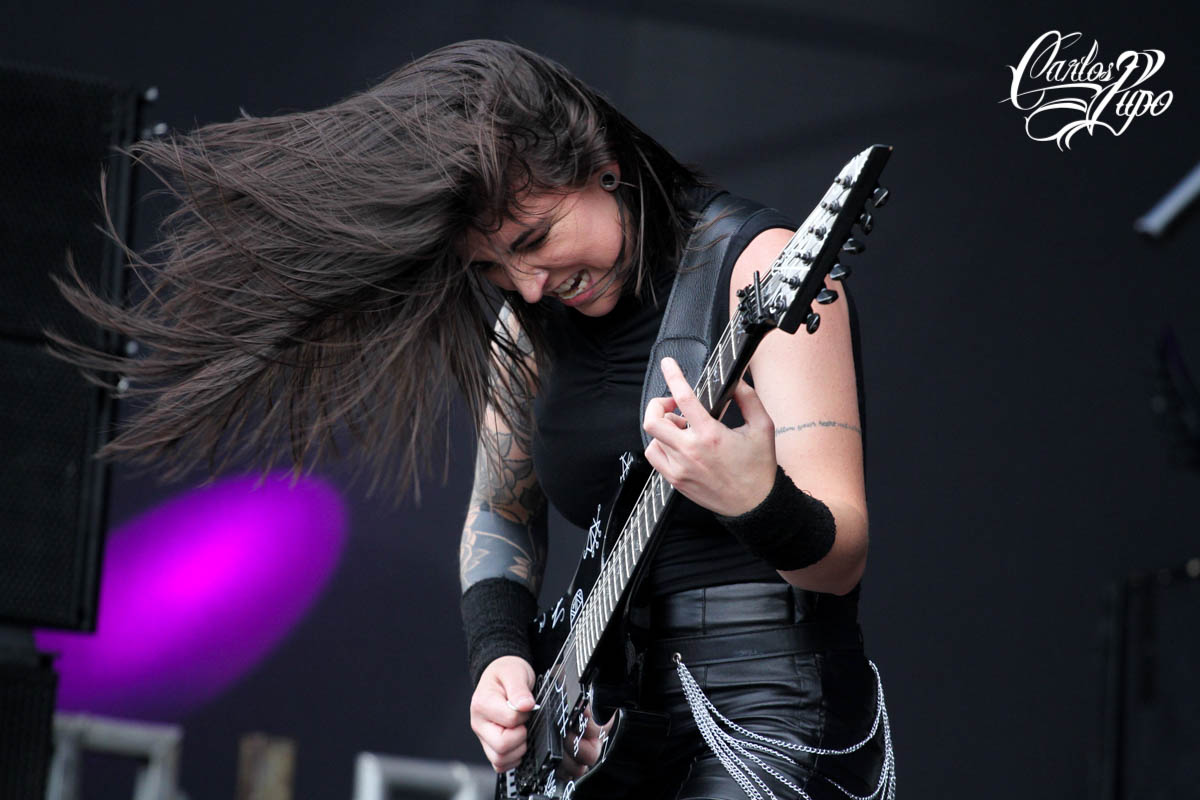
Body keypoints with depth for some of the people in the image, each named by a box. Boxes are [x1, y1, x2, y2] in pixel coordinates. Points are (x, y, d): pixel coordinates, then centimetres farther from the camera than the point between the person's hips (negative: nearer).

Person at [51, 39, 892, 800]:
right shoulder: (528, 320, 8)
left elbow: (839, 556, -17)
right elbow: (501, 513, 20)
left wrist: (759, 505, -39)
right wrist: (499, 658, 2)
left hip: (770, 712, -7)